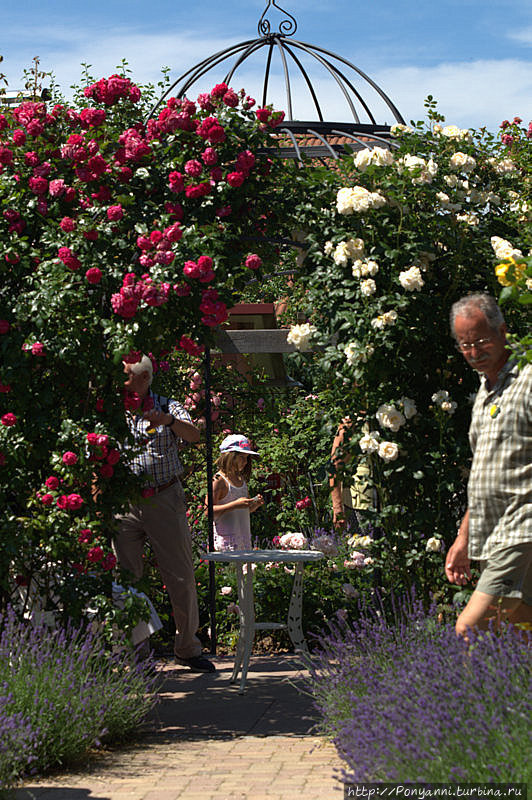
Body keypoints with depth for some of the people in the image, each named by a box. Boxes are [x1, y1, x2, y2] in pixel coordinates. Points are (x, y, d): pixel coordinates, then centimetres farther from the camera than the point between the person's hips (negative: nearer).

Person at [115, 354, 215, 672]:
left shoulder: (168, 408, 5)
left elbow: (194, 435, -15)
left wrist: (169, 421, -33)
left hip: (165, 500, -1)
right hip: (125, 503, 1)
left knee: (181, 576, 3)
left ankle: (188, 648, 15)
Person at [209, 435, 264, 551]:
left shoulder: (241, 479, 14)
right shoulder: (219, 480, -10)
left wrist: (255, 504, 3)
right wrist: (235, 505, -23)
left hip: (244, 538, 8)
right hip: (226, 538, -8)